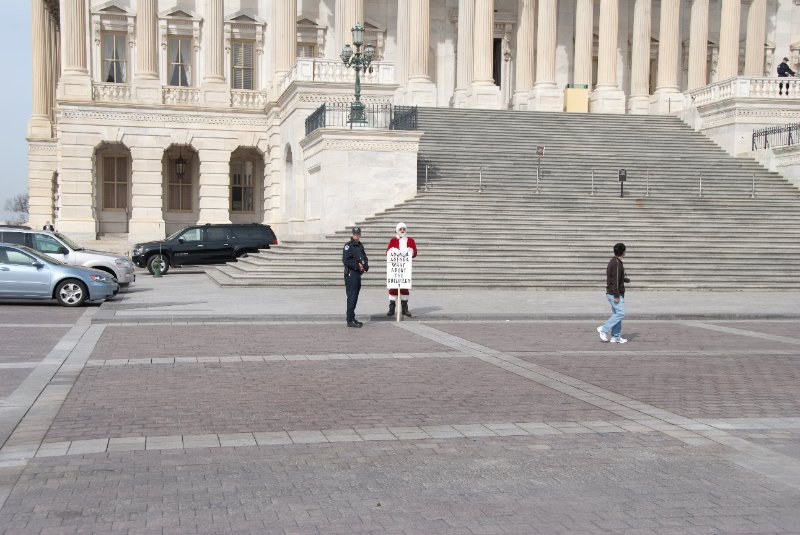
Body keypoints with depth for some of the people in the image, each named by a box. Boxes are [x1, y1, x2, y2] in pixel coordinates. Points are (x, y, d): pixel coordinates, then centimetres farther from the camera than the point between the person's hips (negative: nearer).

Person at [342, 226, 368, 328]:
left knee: (355, 297, 13)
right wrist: (357, 265, -16)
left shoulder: (360, 245, 16)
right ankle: (350, 320, -7)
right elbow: (345, 260, -18)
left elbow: (365, 258, 22)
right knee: (351, 297, -9)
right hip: (350, 274, -9)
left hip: (358, 274, 9)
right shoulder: (348, 245, -10)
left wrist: (365, 266, 2)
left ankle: (352, 318, 22)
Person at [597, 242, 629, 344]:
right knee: (620, 314, -10)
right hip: (615, 294, -10)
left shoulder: (612, 262, 14)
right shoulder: (617, 263, -17)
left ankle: (616, 337, 10)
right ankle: (604, 329, -10)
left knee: (616, 314, 10)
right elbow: (615, 280, -21)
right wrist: (616, 296, -22)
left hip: (612, 293, 10)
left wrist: (625, 279, 34)